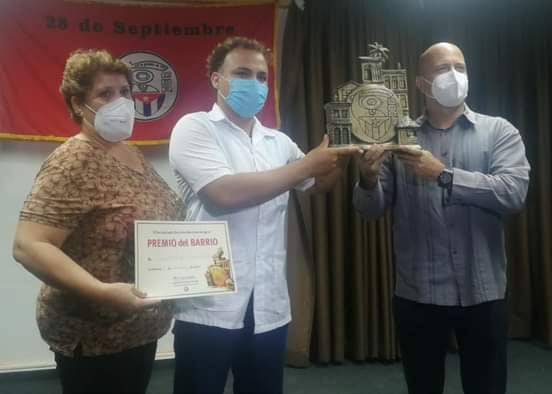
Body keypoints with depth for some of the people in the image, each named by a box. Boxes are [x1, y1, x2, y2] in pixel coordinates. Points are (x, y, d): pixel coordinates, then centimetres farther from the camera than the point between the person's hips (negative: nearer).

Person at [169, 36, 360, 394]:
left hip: (270, 308, 5)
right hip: (210, 308, -5)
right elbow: (226, 194, -20)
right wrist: (306, 164, -16)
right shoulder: (194, 128, -5)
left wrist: (341, 157, 2)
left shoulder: (279, 142, 13)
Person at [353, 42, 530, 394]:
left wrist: (444, 175, -22)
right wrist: (368, 181, -22)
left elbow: (514, 192, -14)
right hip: (417, 294, 1)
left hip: (482, 292, 0)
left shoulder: (499, 131, 2)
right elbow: (372, 209, -1)